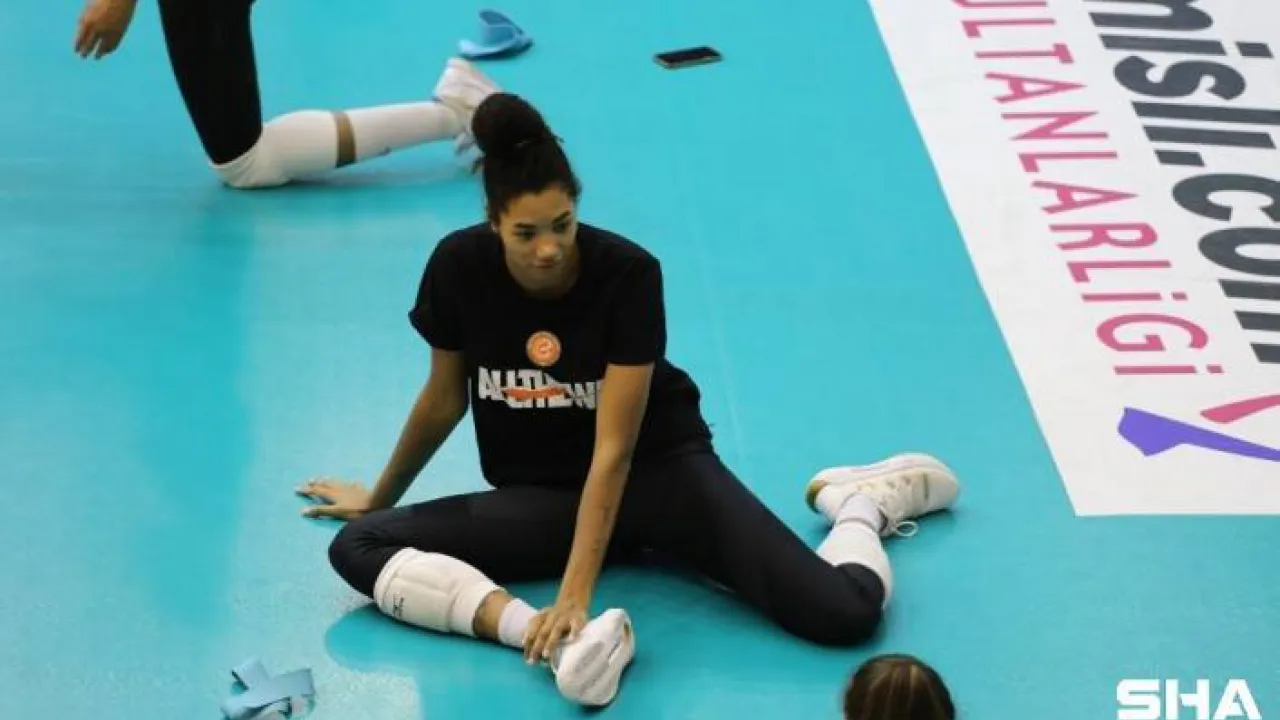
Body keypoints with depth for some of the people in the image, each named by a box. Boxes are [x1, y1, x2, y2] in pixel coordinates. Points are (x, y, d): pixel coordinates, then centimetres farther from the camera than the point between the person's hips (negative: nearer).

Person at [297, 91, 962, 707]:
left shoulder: (627, 273, -22)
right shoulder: (458, 268, -14)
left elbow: (613, 452, -24)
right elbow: (444, 399, 6)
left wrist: (574, 594, -33)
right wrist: (379, 497, 19)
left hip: (657, 470, -3)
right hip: (542, 495, 3)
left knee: (843, 613, -26)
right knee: (358, 546, -24)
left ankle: (861, 503, 11)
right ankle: (560, 639, -43)